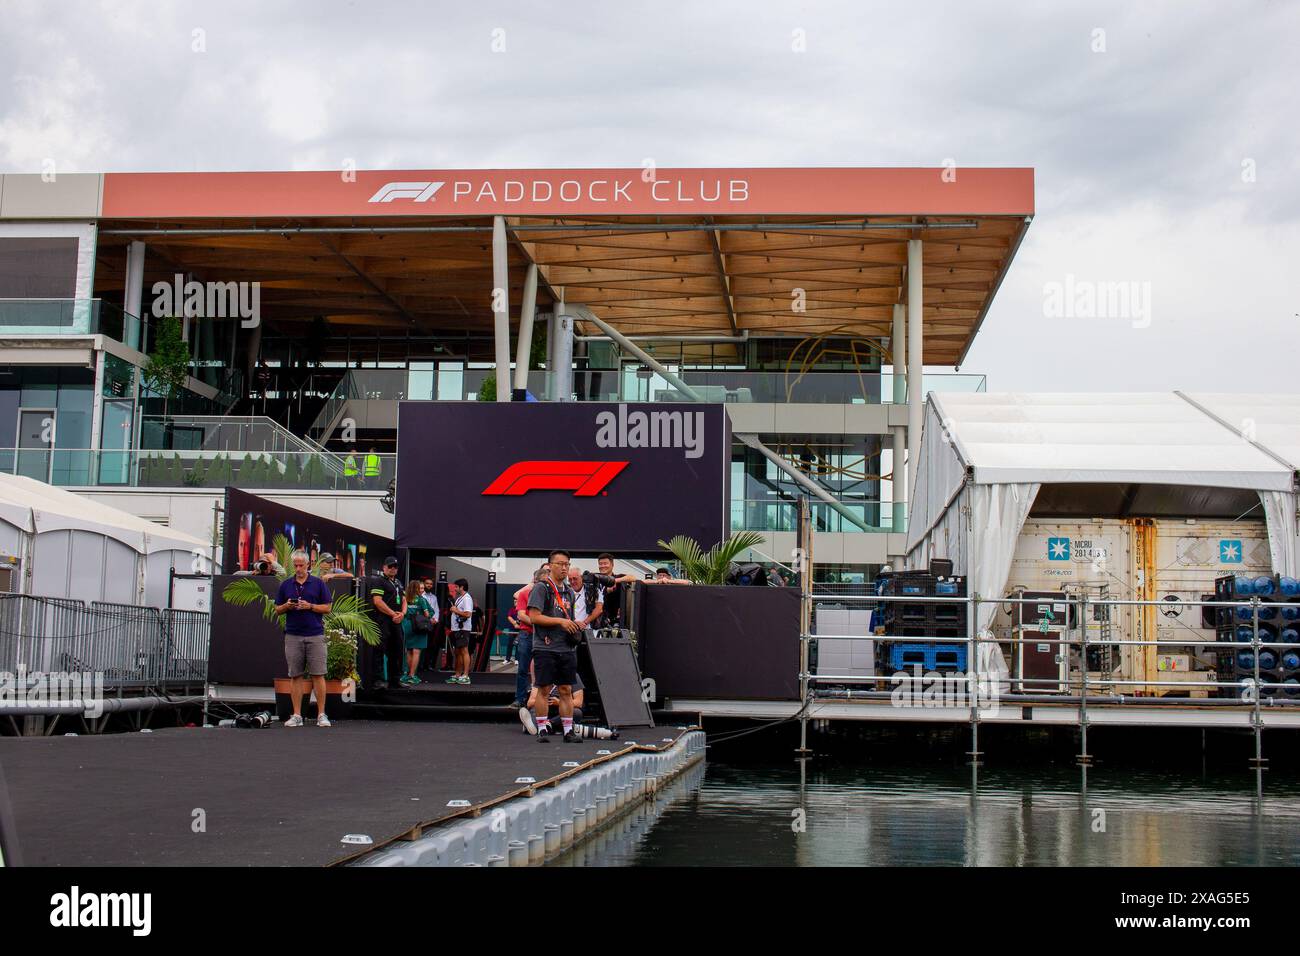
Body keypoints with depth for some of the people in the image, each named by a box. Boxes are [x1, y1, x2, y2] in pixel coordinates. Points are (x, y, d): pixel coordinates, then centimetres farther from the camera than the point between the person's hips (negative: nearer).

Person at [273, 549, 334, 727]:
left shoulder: (318, 583, 4)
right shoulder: (285, 585, 10)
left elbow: (327, 607, 3)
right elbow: (278, 610, 13)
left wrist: (309, 606, -12)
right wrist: (287, 606, -8)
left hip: (315, 635, -2)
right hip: (293, 636, 2)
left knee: (318, 675, -4)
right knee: (295, 676, 3)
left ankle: (321, 714, 0)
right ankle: (297, 716, 6)